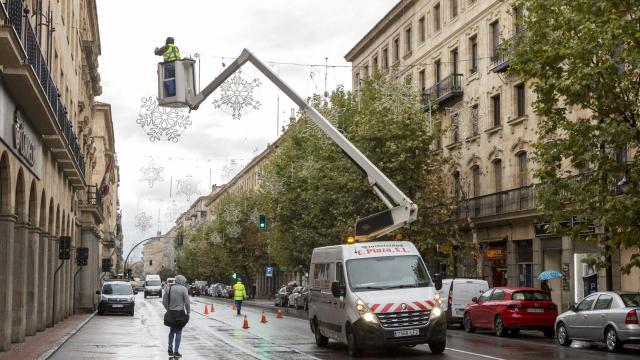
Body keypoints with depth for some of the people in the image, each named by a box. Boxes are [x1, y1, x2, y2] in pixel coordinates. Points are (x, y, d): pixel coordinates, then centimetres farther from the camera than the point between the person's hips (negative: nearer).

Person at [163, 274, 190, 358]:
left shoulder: (169, 288, 4)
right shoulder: (183, 289, -11)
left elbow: (164, 301, 6)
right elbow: (187, 302, -12)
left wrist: (168, 309, 15)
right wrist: (188, 312, -1)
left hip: (171, 313, 4)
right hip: (180, 313, -4)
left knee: (172, 330, 21)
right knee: (178, 332, 4)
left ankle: (170, 349, 21)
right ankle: (176, 352, 5)